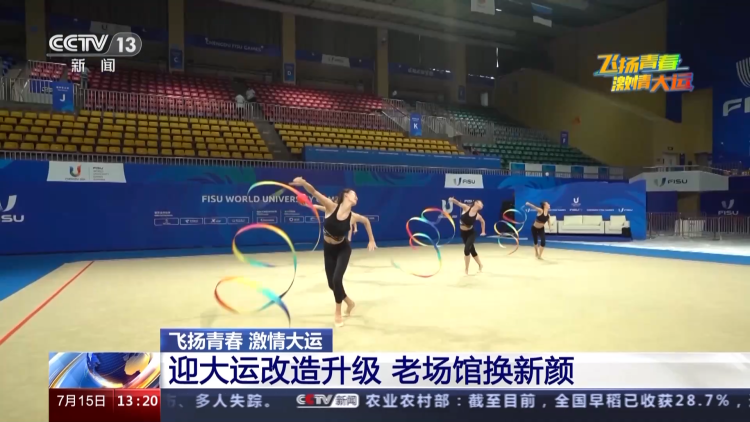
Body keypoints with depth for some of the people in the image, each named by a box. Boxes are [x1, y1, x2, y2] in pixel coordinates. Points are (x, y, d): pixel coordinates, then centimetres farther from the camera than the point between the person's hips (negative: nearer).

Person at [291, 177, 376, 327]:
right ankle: (349, 302, 37)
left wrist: (371, 240, 9)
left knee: (337, 279, -17)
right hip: (328, 249, 1)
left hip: (343, 249, -1)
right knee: (331, 283, 6)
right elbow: (314, 192, -35)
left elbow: (366, 221, 7)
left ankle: (338, 313, 7)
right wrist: (304, 183, -56)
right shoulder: (331, 206, -22)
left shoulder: (353, 216, -16)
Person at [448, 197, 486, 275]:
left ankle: (466, 269, -3)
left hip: (471, 233, -1)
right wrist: (453, 200, -48)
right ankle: (480, 265, 38)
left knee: (466, 249, -19)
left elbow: (483, 221, 13)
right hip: (463, 233, 2)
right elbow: (458, 203, -26)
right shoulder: (466, 208, -14)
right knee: (472, 250, 14)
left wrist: (483, 231, 11)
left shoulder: (478, 215, -9)